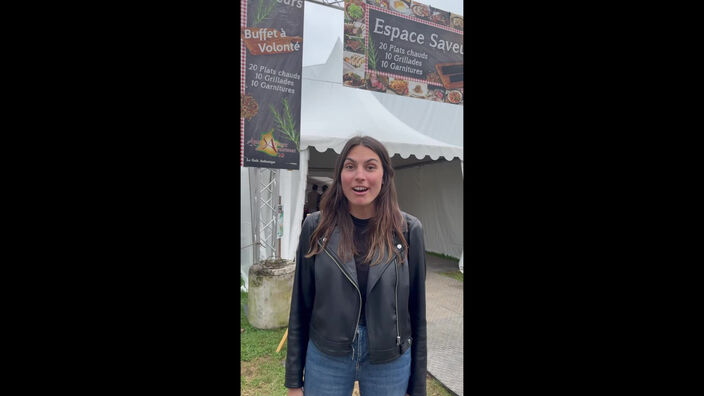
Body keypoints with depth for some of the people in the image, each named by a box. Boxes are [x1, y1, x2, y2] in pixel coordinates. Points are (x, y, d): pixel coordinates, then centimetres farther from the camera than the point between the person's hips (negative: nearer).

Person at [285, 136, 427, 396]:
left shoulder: (408, 230, -9)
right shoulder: (316, 227, -9)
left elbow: (416, 308, -3)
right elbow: (300, 304, -3)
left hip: (390, 361, 0)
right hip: (325, 357, 0)